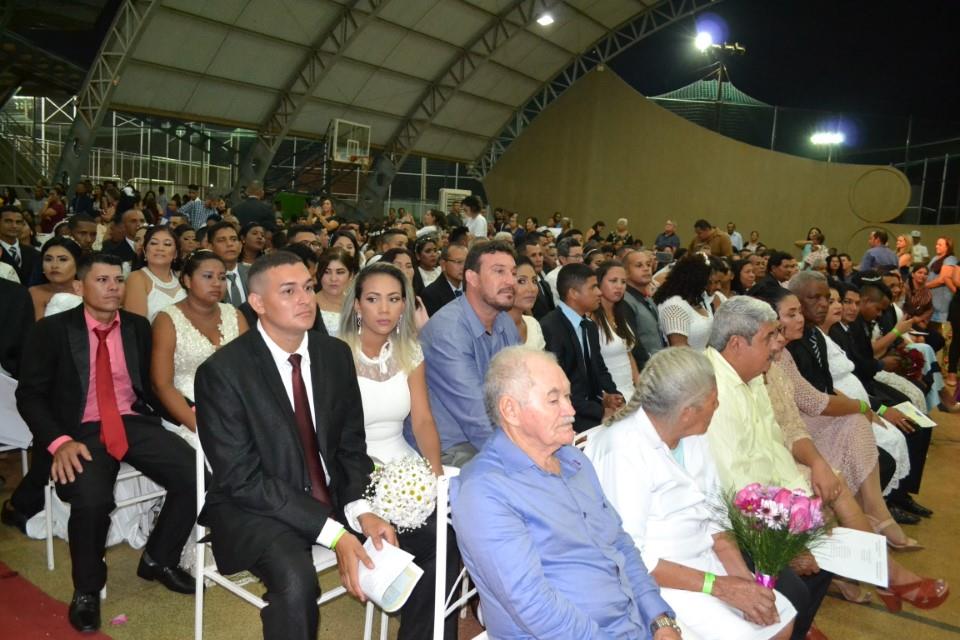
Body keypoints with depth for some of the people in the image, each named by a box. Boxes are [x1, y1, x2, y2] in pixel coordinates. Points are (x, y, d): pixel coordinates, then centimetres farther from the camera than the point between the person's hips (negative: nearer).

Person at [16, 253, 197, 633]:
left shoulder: (138, 327, 10)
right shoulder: (51, 330, 0)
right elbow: (30, 395, -2)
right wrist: (59, 441, -18)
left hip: (135, 424, 3)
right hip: (81, 432, -3)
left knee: (195, 475, -20)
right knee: (92, 500, -33)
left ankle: (158, 559, 6)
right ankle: (87, 589, -2)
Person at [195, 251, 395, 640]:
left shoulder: (336, 354, 0)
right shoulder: (222, 371, -16)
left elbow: (351, 444, 5)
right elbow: (242, 480, -18)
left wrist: (360, 509, -14)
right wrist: (332, 533, -25)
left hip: (333, 499, 5)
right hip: (253, 507, -5)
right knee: (296, 579, -34)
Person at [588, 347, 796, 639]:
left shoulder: (693, 436, 0)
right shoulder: (623, 451, -26)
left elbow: (711, 516, 6)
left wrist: (744, 577, -8)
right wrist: (719, 586, -22)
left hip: (703, 560, 8)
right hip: (652, 576, -8)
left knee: (781, 616, 2)